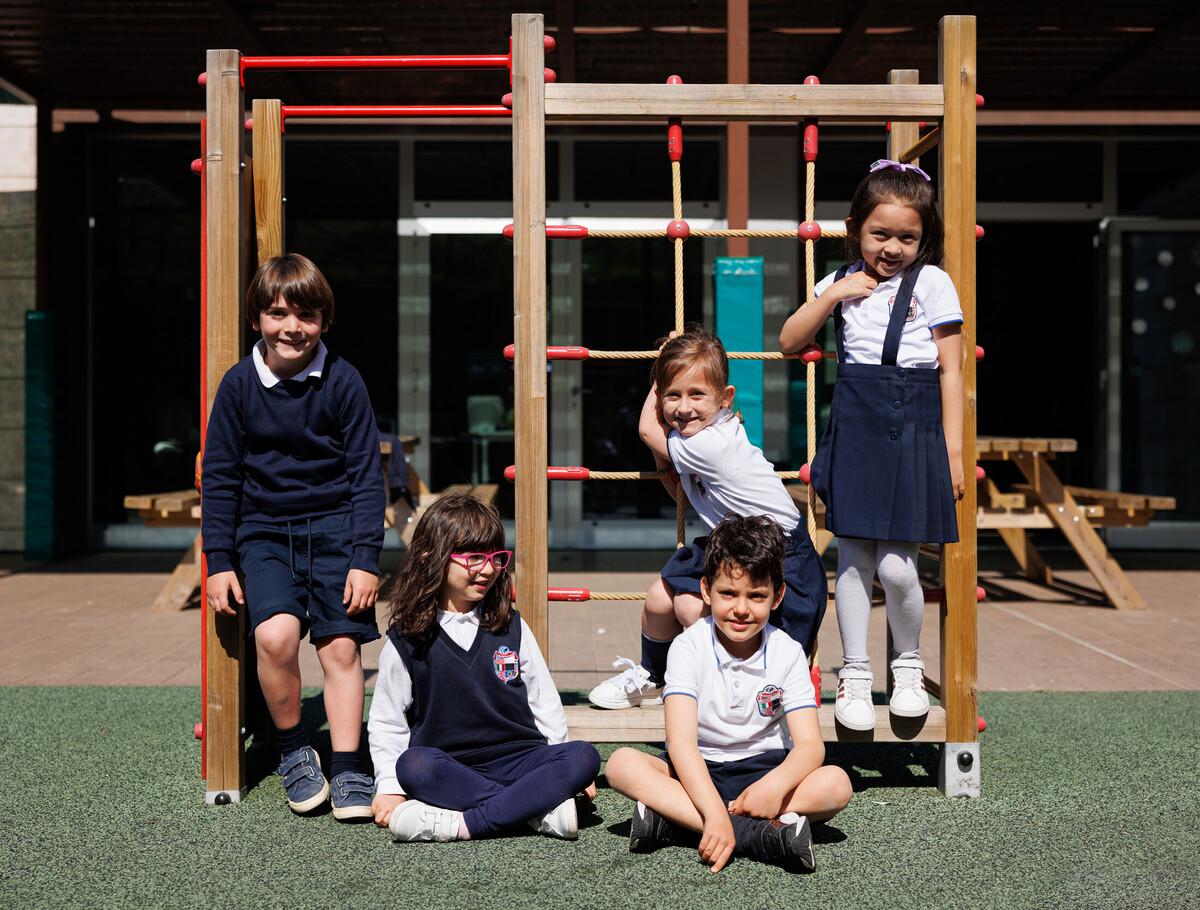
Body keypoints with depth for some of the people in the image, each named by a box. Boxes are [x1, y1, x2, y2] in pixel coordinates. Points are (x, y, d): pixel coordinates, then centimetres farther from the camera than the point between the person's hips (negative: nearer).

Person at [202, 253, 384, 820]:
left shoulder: (342, 382, -4)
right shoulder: (239, 384, -2)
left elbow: (366, 474, -1)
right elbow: (219, 476, 4)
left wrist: (366, 558, -6)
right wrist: (219, 561, 0)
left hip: (333, 526, 0)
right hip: (263, 532, 0)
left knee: (340, 645, -7)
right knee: (275, 634, -20)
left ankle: (347, 770, 9)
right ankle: (292, 750, 3)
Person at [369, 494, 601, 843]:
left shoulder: (512, 627, 10)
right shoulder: (407, 639, 3)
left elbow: (544, 702, 13)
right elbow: (386, 722, 6)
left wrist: (568, 773, 8)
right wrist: (390, 787, -4)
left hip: (518, 758, 2)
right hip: (449, 767, -2)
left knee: (585, 757, -24)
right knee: (413, 765, -33)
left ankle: (463, 824, -34)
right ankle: (541, 809, -33)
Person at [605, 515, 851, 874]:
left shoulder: (787, 653, -6)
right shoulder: (689, 647, -12)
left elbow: (810, 744, -14)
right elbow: (680, 741, -24)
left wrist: (777, 783, -38)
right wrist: (714, 813, -41)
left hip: (762, 769, 1)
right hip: (697, 772, -1)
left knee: (836, 784, -27)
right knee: (621, 764, -28)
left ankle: (670, 820, -32)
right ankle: (757, 833, -39)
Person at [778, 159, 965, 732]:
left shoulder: (932, 282, 2)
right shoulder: (844, 282, 11)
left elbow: (951, 370, 1)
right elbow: (789, 342, 10)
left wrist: (953, 449, -3)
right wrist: (834, 294, -2)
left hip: (912, 426, -3)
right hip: (854, 422, 3)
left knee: (895, 566, -7)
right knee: (852, 556, 4)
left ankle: (908, 663, 18)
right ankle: (855, 671, 17)